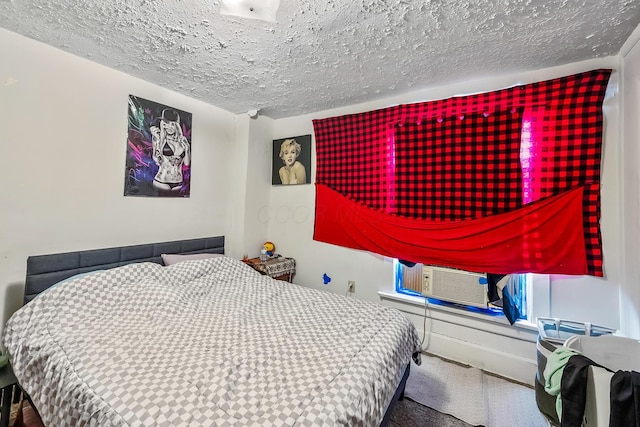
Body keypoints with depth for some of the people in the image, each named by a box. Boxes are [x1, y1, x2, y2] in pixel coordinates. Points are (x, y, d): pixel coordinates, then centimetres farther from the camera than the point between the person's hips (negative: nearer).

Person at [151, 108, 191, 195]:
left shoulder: (183, 140, 6)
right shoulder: (159, 138, 0)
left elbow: (186, 163, 8)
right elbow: (157, 161, -8)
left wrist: (187, 148, -4)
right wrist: (156, 138, -8)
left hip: (178, 183, 3)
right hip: (162, 182, -3)